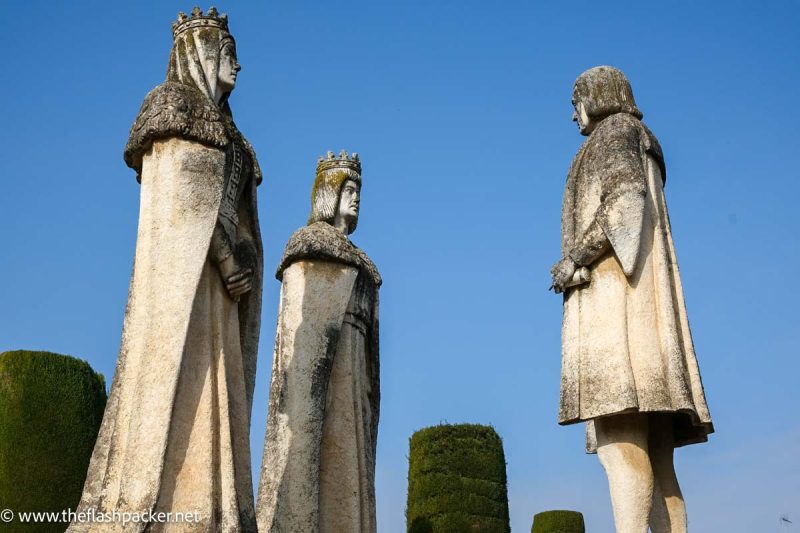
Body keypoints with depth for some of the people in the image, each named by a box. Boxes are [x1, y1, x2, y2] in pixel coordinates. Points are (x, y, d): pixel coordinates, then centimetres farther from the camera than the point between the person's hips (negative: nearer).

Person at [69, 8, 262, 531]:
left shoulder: (225, 134, 27)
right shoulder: (173, 101, 6)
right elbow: (186, 189, -8)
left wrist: (242, 261, -1)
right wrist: (227, 257, -12)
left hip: (215, 281, 8)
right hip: (182, 268, -8)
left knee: (212, 390, -2)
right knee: (177, 378, -17)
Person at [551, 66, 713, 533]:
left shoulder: (616, 130, 8)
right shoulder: (634, 159, 34)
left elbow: (627, 197, -11)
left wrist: (575, 256, -13)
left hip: (612, 282, -9)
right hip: (628, 289, 10)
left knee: (619, 436, -22)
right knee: (651, 453, -3)